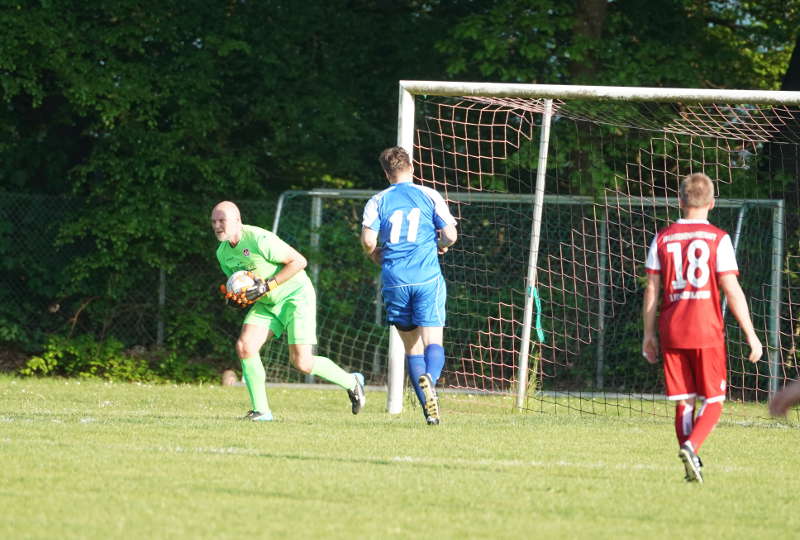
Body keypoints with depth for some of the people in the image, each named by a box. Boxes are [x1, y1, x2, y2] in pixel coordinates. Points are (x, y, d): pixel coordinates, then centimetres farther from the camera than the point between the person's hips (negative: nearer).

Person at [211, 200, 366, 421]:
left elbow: (299, 261, -19)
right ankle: (261, 410, -6)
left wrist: (267, 286, -24)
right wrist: (234, 297, -6)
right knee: (244, 346, -15)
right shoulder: (223, 253, 2)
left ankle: (351, 382, 14)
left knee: (302, 362, -13)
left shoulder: (259, 240, -23)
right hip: (266, 304, 7)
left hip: (295, 295, -7)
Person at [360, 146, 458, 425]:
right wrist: (441, 246, 22)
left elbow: (368, 240, -6)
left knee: (412, 347, 10)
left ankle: (427, 406, 0)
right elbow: (450, 235, -1)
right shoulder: (429, 196, 4)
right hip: (428, 280, -1)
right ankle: (429, 379, -37)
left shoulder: (377, 201, 6)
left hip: (394, 280, 1)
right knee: (433, 341, -5)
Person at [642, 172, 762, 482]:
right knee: (713, 401, 5)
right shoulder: (718, 239, -3)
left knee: (683, 402, 10)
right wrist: (750, 334, -3)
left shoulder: (663, 239, 5)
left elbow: (651, 290, 5)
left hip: (671, 332, 3)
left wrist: (649, 334, 14)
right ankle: (691, 446, -20)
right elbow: (732, 290, -7)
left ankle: (693, 468, 5)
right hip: (707, 330, -3)